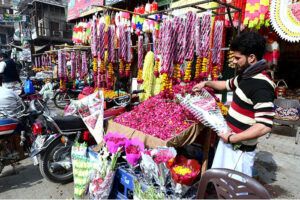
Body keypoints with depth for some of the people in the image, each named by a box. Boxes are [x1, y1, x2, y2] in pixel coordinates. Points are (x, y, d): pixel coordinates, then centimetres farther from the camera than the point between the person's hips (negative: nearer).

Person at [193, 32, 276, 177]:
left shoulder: (261, 86, -26)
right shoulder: (245, 76, 5)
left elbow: (264, 126, -32)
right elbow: (228, 84, 27)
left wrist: (232, 138, -25)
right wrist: (206, 83, 22)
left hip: (240, 149, -9)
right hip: (228, 137, 9)